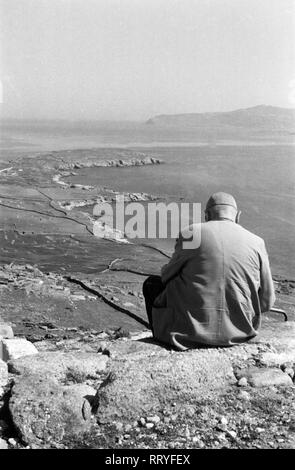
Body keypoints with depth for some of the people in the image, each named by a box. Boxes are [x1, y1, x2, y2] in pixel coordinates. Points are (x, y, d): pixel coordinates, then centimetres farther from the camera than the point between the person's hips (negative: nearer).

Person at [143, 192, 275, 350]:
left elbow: (167, 275, 5)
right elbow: (267, 302, 4)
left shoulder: (191, 233, -7)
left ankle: (162, 342, 28)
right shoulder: (256, 243, -1)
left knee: (151, 283, 22)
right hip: (239, 332, 3)